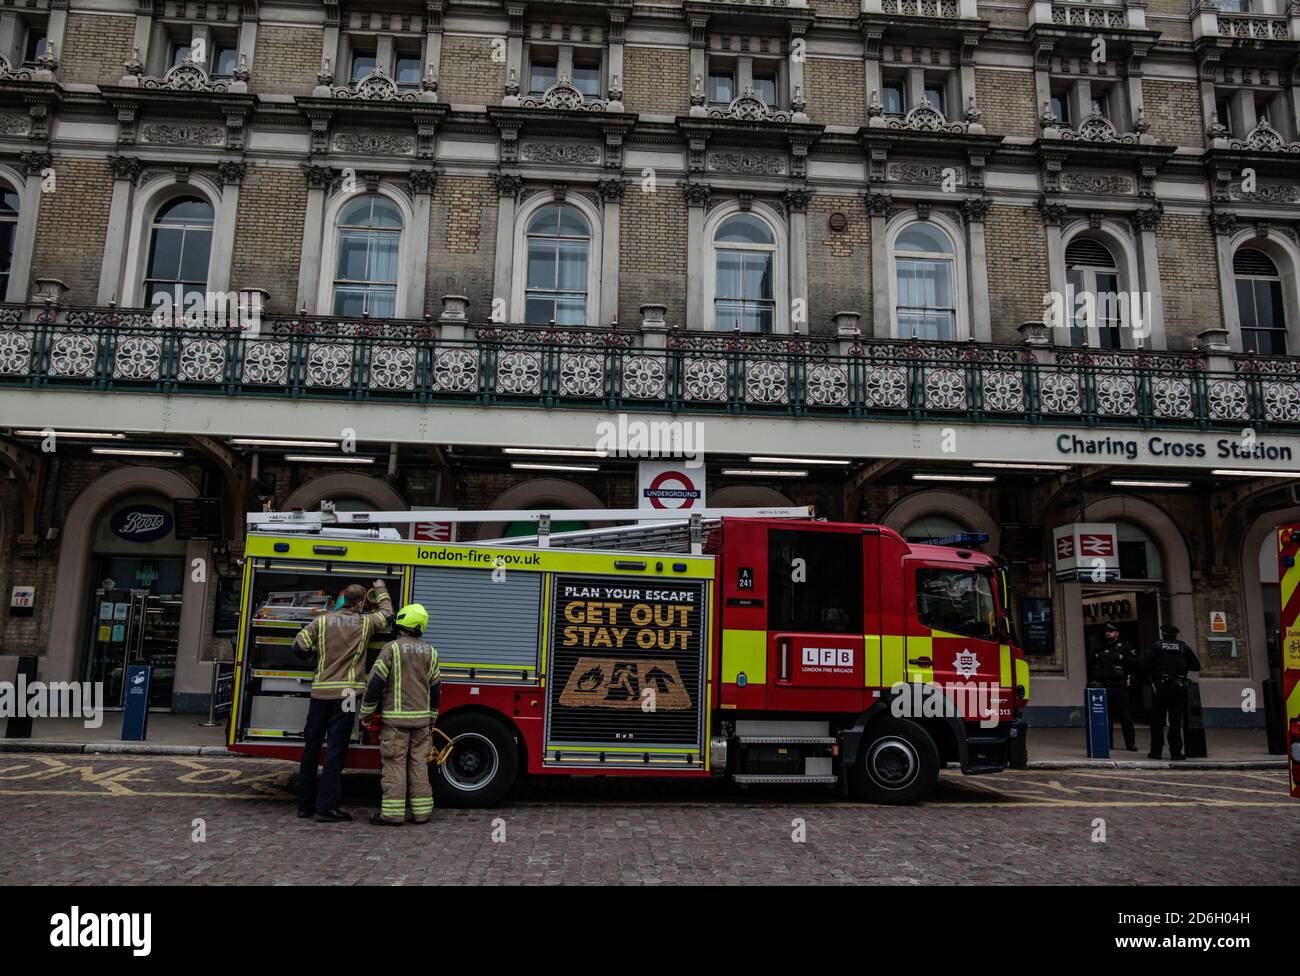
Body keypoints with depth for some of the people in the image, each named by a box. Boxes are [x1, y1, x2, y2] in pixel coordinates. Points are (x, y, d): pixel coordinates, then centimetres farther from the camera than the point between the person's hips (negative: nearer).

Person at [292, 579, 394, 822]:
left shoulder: (322, 621, 4)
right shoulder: (365, 623, 2)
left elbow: (299, 647, -1)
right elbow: (387, 614, 21)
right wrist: (381, 590, 36)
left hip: (320, 692, 3)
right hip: (345, 693, -3)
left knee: (311, 747, 12)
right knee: (335, 750, -1)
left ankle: (305, 804, 21)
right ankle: (326, 808, -2)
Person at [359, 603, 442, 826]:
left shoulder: (391, 649, -8)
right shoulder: (430, 652, 8)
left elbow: (375, 682, -10)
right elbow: (436, 688, 12)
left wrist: (366, 713, 1)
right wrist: (432, 719, 21)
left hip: (396, 719, -4)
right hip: (421, 719, 5)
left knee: (395, 764, -1)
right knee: (419, 764, 9)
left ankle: (393, 813, 0)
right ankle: (422, 811, 11)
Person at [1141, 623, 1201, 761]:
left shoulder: (1156, 646, -1)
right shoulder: (1183, 647, 3)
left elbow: (1145, 664, -8)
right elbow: (1196, 666, 6)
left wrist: (1150, 675, 12)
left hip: (1160, 689, -1)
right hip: (1179, 689, 1)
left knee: (1157, 720, 6)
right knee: (1176, 721, 4)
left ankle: (1156, 750, 6)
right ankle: (1176, 752, 1)